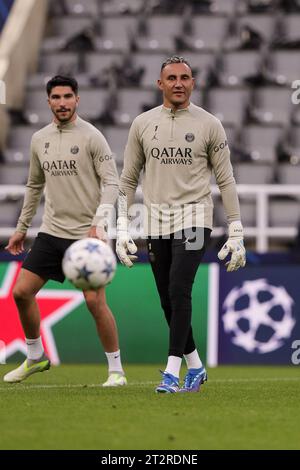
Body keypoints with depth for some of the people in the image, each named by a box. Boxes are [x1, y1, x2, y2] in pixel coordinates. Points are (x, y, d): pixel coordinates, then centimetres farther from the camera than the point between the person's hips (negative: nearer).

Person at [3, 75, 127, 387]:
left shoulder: (91, 137, -8)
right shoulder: (39, 139, 9)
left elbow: (111, 183, -11)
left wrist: (99, 221, -24)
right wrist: (21, 228, 22)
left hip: (86, 234, -6)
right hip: (51, 231, 6)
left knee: (95, 301, -12)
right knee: (21, 292, 0)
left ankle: (116, 369, 1)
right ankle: (35, 358, 19)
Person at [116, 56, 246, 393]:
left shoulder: (209, 125, 1)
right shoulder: (143, 124, 7)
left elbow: (226, 180, 3)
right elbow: (128, 179, 12)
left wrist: (236, 233, -1)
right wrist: (122, 229, 4)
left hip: (193, 218, -4)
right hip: (156, 222, 4)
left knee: (179, 292, -18)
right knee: (168, 301, 6)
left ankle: (172, 372, -18)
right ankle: (195, 367, 22)